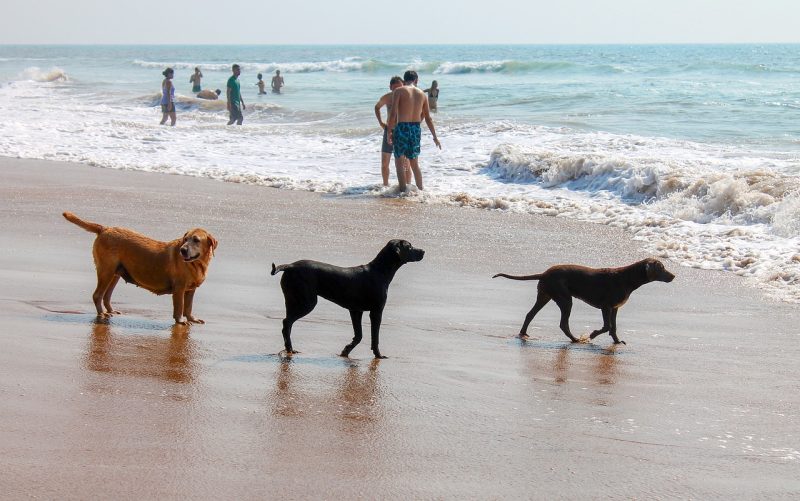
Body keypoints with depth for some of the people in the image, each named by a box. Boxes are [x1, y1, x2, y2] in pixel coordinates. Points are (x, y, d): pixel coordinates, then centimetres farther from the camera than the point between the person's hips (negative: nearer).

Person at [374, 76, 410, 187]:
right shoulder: (386, 98, -2)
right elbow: (377, 107, 19)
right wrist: (380, 122, 9)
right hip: (389, 131, 3)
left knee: (406, 164, -2)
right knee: (384, 163, 5)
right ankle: (386, 185, 21)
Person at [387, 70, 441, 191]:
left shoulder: (398, 91, -4)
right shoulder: (422, 94, 9)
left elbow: (393, 113, -13)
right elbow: (428, 118, 13)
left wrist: (390, 131, -6)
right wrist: (435, 137, 20)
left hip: (402, 128, -5)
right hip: (416, 129, 5)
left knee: (400, 162, 3)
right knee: (414, 164, 18)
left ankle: (403, 191, -4)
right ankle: (420, 190, 21)